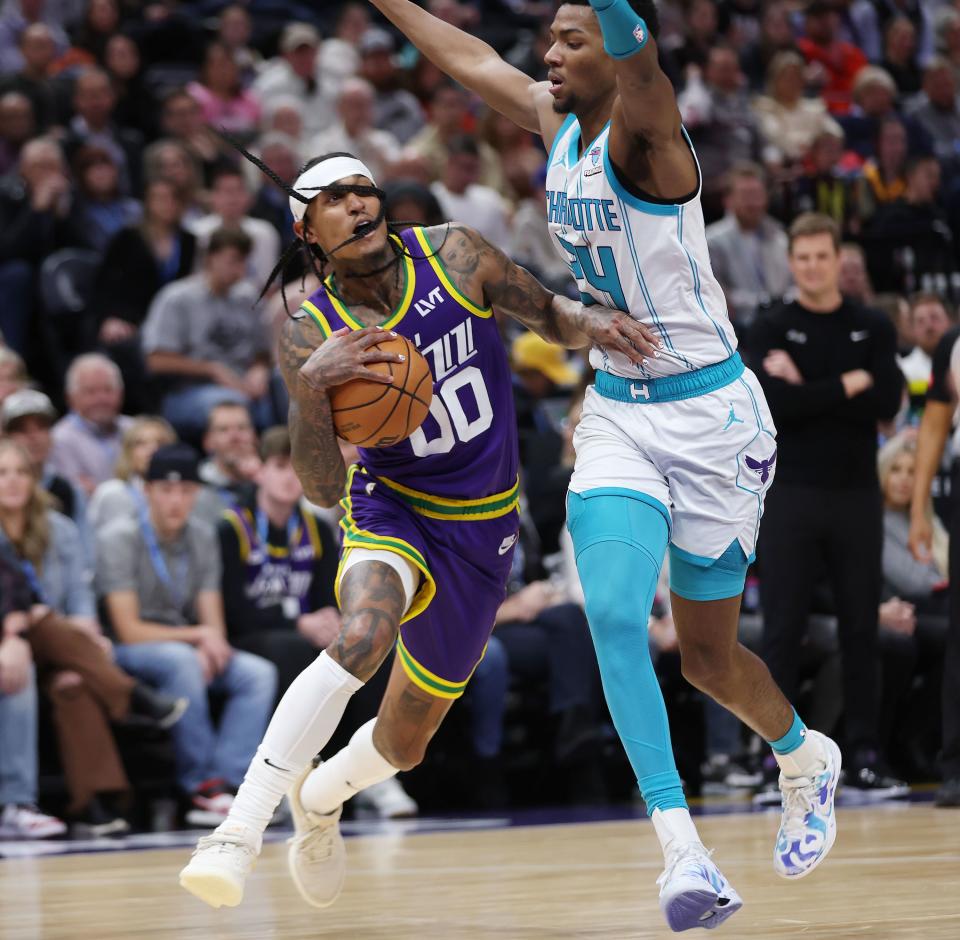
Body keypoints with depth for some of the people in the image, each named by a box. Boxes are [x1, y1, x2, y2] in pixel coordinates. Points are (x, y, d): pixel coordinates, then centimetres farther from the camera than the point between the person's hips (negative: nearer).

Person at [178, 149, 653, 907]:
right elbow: (323, 488, -21)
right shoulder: (312, 339, -15)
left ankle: (319, 797, 46)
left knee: (402, 746, 12)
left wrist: (589, 322, -19)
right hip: (391, 511, -3)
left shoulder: (453, 257, -12)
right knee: (360, 639, -37)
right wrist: (312, 387, -38)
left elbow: (546, 315, 4)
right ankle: (240, 830, -37)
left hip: (481, 530, 3)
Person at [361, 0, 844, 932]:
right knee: (612, 617, -17)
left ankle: (806, 758, 40)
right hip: (615, 411, 6)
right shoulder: (556, 123, 4)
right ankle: (683, 854, -18)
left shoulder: (644, 133, -17)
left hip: (707, 415, -6)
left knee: (708, 659, 7)